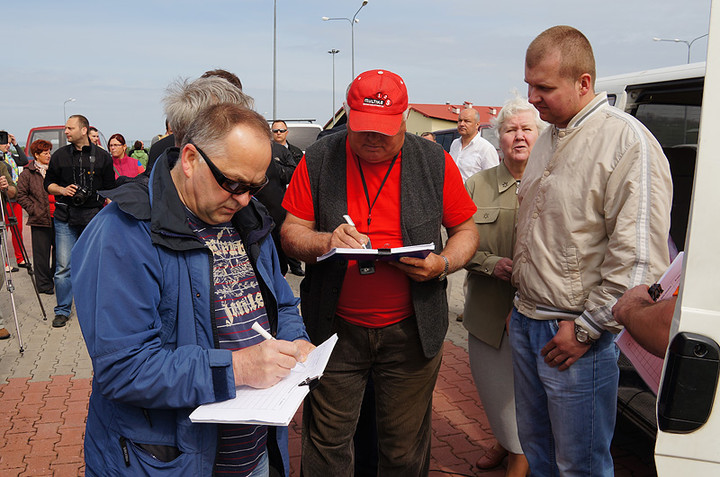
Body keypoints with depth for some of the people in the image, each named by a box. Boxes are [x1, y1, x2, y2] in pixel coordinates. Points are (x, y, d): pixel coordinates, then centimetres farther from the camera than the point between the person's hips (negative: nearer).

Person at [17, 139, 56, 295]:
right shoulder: (27, 174, -1)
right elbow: (21, 195, -3)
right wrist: (34, 210, -9)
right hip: (40, 219, -4)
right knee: (42, 252, 0)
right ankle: (44, 284, 9)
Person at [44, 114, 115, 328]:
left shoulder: (102, 156, 5)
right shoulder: (59, 155, 7)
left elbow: (109, 189, 8)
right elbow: (48, 183, 14)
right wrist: (62, 190, -7)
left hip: (94, 216, -1)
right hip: (65, 216, 1)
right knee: (63, 266, -2)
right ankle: (63, 310, 9)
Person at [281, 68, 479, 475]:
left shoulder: (436, 162, -1)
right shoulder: (318, 160, -2)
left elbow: (467, 231, 6)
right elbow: (290, 232, 0)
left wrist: (442, 264, -15)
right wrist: (325, 241, -21)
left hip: (411, 331, 0)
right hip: (335, 328, 0)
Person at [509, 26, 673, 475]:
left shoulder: (628, 142, -16)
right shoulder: (548, 138, 11)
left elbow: (640, 260, -21)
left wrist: (587, 329, -16)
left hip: (578, 335, -8)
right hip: (526, 323, 8)